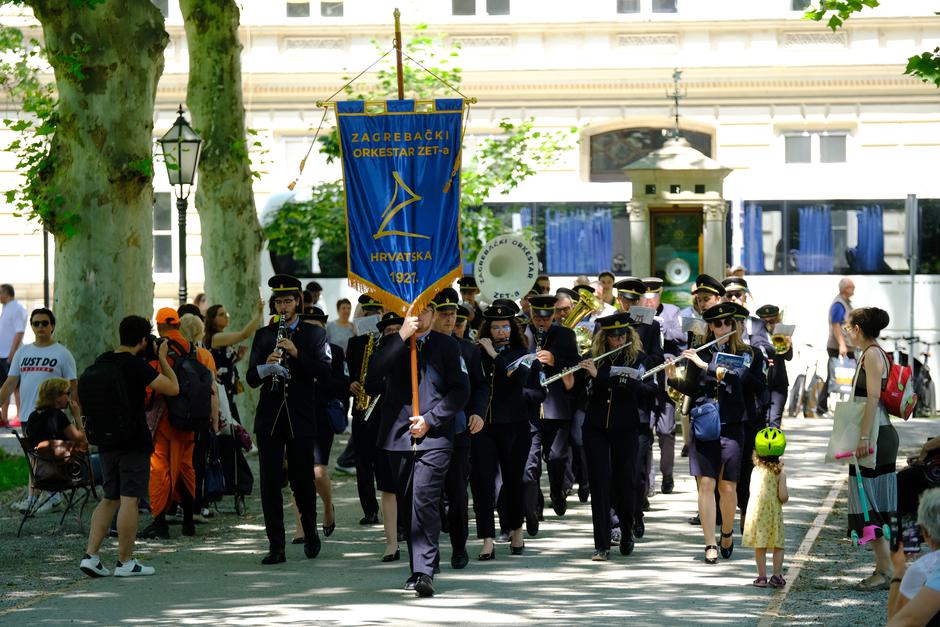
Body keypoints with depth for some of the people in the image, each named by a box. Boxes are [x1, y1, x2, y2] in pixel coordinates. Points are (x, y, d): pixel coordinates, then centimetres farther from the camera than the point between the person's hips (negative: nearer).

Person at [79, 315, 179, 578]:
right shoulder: (137, 366, -15)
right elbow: (173, 388, -12)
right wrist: (162, 359, 1)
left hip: (106, 441, 7)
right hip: (134, 442, -7)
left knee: (109, 499, 14)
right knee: (129, 500, -2)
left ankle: (90, 555, 4)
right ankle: (125, 562, 0)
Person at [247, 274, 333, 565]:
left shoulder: (314, 334, 5)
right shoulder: (263, 335, 11)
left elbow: (326, 372, -7)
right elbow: (251, 378, 6)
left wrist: (297, 354, -19)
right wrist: (265, 368, -17)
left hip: (301, 418, -2)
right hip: (269, 418, 2)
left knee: (302, 480, 5)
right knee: (270, 483, -3)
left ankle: (311, 535, 29)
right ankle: (276, 547, 0)